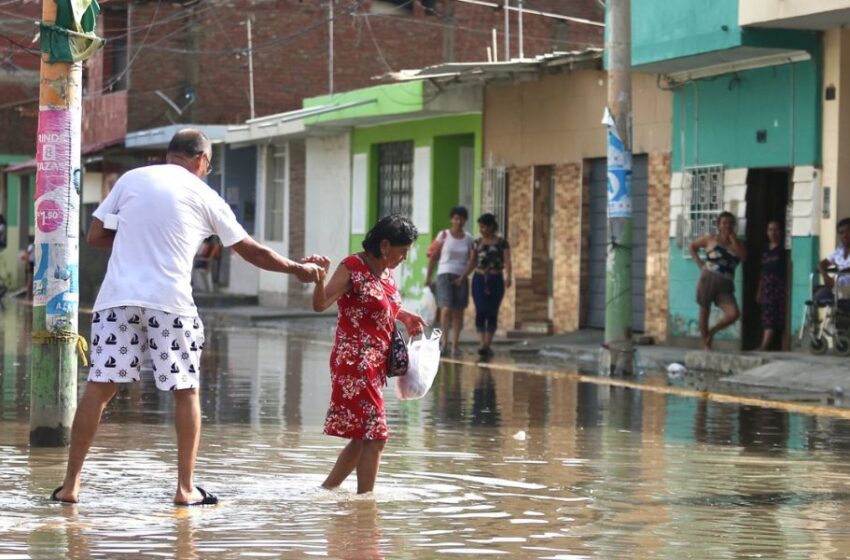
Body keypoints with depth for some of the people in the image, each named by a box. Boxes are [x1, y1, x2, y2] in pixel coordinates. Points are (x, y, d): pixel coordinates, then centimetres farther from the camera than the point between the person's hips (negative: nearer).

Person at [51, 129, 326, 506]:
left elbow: (95, 237, 11)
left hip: (118, 296, 2)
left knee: (99, 387, 3)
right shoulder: (204, 196, 9)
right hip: (170, 301, -2)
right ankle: (186, 488, 10)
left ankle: (70, 483, 2)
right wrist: (298, 269, 29)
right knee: (186, 391, 11)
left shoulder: (131, 179, 12)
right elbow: (251, 252, 16)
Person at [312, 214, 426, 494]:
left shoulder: (386, 271, 13)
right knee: (375, 436, -11)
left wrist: (405, 317, 21)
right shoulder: (353, 268, -12)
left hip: (375, 366, 9)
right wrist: (319, 278, -39)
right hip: (354, 363, -9)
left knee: (364, 438, 13)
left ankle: (325, 491, 23)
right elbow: (321, 304, -23)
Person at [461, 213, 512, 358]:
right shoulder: (477, 243, 8)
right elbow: (471, 263, 10)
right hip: (479, 280, 1)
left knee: (492, 313, 2)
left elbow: (507, 262, -8)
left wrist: (508, 277, -26)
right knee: (480, 312, -11)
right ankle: (482, 345, -18)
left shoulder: (502, 243, 1)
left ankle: (488, 345, 12)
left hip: (496, 281, -1)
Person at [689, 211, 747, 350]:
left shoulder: (737, 244, 11)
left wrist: (732, 238, -7)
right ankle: (706, 345, 15)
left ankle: (712, 332, 9)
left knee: (734, 314, -16)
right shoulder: (710, 239, 7)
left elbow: (743, 256, -9)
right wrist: (699, 262, 5)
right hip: (708, 280, -1)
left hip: (725, 286, 1)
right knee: (704, 312, 3)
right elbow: (693, 246, 20)